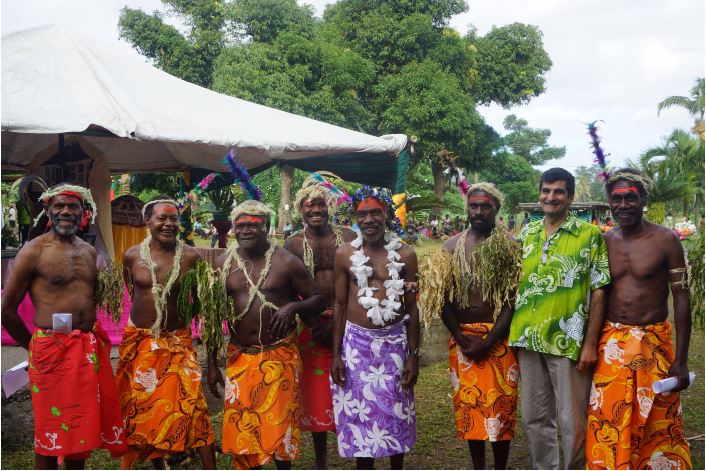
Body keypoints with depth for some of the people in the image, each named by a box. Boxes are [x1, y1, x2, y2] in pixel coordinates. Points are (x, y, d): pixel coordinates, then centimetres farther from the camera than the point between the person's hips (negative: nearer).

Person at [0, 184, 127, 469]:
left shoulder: (90, 252, 13)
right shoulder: (35, 250, -5)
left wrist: (92, 341, 11)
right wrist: (33, 347, 3)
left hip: (90, 350, 6)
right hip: (52, 351, -5)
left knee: (83, 427, 14)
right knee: (50, 434, 4)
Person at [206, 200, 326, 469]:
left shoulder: (286, 262, -5)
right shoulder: (223, 264, 2)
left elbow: (319, 300, 1)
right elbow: (214, 316, 7)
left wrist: (294, 306, -20)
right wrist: (211, 363, 6)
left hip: (279, 356, -2)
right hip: (240, 358, 2)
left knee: (280, 423, 5)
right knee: (240, 426, 7)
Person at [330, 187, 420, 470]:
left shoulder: (405, 254, -1)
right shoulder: (345, 255, 0)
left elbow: (412, 307, 2)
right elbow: (339, 305, 4)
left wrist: (414, 355, -1)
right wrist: (336, 354, 0)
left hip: (395, 341, 0)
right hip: (357, 341, 0)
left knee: (395, 411, 9)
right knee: (359, 412, 6)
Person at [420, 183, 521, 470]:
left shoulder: (510, 245, -3)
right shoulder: (452, 246, 5)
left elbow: (514, 298, -8)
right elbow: (443, 298, 3)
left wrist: (488, 342, -14)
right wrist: (463, 340, -7)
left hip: (499, 337, -3)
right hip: (462, 338, 3)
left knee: (501, 406, 2)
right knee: (469, 405, 9)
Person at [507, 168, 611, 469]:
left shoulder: (590, 235, -4)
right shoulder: (526, 233, 10)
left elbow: (598, 291, -5)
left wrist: (590, 343, -10)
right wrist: (513, 334, 9)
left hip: (568, 341, -4)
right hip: (528, 338, 5)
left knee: (572, 421, 5)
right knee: (534, 416, 14)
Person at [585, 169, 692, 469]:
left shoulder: (666, 240, -6)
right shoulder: (604, 242, 4)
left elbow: (681, 300, -5)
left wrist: (681, 360, -8)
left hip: (654, 344, -3)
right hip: (611, 345, 3)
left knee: (659, 427, 7)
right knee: (607, 425, 6)